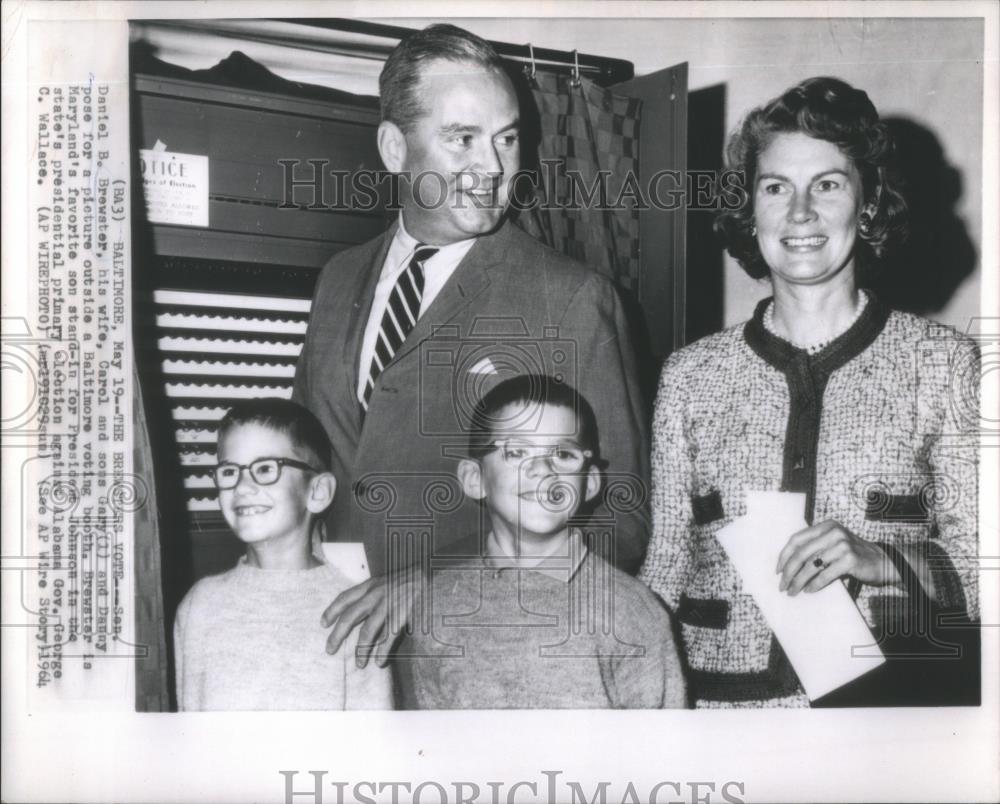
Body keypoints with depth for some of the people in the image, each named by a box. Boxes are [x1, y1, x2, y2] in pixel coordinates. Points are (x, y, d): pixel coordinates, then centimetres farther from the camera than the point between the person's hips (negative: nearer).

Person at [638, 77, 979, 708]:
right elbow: (665, 569, 8)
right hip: (717, 692, 1)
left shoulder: (942, 362, -1)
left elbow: (981, 565, -2)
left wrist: (883, 561, -18)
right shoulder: (690, 374, 3)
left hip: (884, 691, -1)